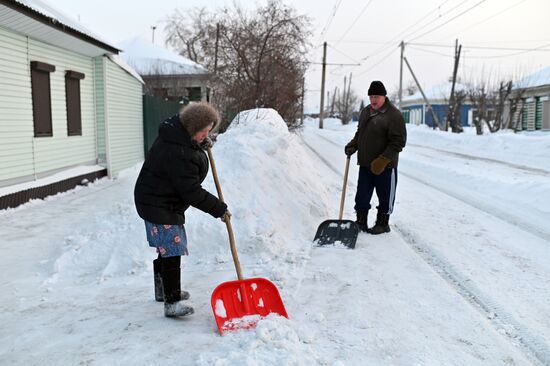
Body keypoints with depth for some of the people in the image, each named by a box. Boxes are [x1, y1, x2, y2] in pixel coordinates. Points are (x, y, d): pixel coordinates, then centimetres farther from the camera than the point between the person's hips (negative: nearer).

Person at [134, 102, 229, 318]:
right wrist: (219, 209, -20)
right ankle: (172, 303, -8)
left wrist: (201, 143, 13)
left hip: (163, 202, 11)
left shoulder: (176, 131, 1)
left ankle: (163, 291, 36)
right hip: (158, 206, -11)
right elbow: (192, 192, -28)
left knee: (169, 248, 20)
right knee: (171, 251, -12)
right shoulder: (179, 154, -31)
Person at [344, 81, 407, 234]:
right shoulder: (365, 112, 10)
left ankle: (383, 223, 23)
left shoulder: (394, 115, -14)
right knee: (362, 195, 12)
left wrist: (383, 160, -24)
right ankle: (361, 222, 25)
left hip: (385, 167, -6)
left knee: (385, 196, 8)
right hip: (365, 164, 7)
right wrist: (352, 146, 2)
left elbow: (398, 142, -17)